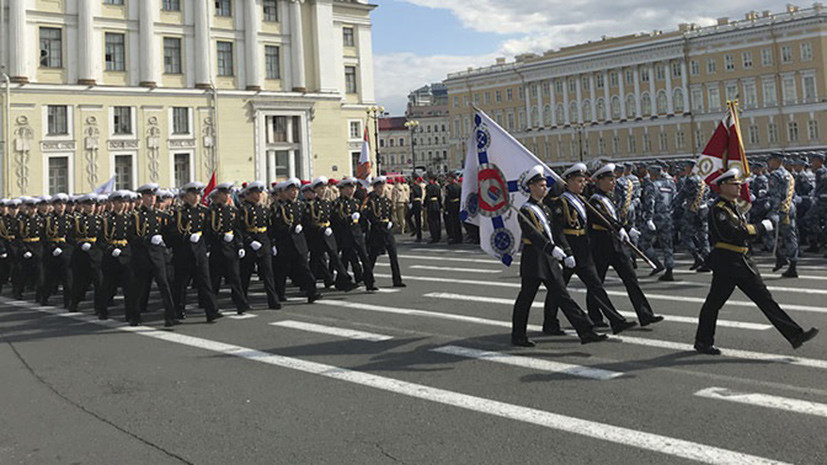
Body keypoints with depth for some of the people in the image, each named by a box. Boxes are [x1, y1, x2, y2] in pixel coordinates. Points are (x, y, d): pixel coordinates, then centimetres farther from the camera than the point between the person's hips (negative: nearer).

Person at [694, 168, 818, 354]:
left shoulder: (733, 207, 16)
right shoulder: (718, 210, -15)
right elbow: (733, 234, -26)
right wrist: (762, 227, -18)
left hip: (744, 262, 9)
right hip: (726, 264, -9)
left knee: (764, 298, 5)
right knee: (714, 303, 4)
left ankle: (795, 335, 4)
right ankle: (703, 342, 18)